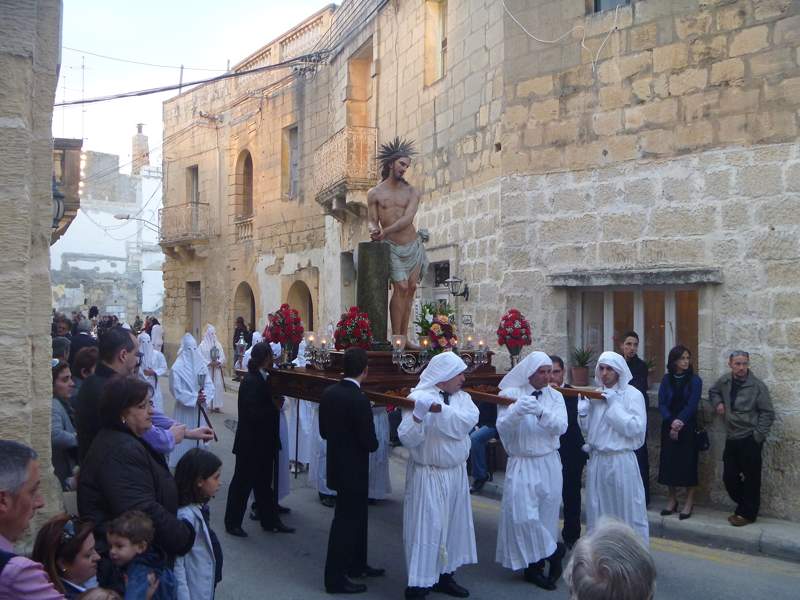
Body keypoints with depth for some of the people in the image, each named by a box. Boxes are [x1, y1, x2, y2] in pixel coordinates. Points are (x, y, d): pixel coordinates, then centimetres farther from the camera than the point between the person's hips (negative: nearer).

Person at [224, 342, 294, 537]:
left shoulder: (262, 378, 4)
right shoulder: (251, 382, -22)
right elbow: (253, 414, -26)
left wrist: (275, 406, -7)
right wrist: (275, 408, -16)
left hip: (262, 443, 9)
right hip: (251, 444, -9)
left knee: (263, 483, 17)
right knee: (243, 483, 7)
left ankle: (270, 521, 28)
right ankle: (232, 523, 22)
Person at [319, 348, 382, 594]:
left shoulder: (328, 393, -2)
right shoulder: (359, 400, -24)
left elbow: (324, 430, 7)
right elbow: (370, 442, -20)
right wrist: (373, 443, 1)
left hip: (337, 464, 8)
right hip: (353, 469, -8)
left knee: (356, 516, 22)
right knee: (346, 520, 3)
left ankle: (357, 565, 36)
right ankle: (335, 578, 13)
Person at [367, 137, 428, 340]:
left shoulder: (411, 192, 4)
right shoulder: (374, 193, 3)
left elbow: (407, 219, -11)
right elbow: (373, 220, 2)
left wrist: (385, 231, -24)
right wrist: (375, 230, -22)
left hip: (413, 245, 3)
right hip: (392, 247, -3)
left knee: (410, 289, 2)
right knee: (401, 287, -15)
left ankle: (404, 337, 9)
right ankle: (395, 337, -10)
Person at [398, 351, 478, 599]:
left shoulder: (462, 397, 3)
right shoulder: (418, 397, -15)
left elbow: (469, 420, -17)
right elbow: (408, 439, -22)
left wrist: (441, 409, -29)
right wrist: (418, 415, -40)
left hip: (457, 473, 7)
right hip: (429, 476, -6)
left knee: (453, 525, 15)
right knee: (426, 528, -3)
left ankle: (444, 576, 31)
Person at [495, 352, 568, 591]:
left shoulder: (555, 396, 3)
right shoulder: (511, 393, -5)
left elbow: (561, 427, -10)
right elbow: (502, 427, -14)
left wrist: (541, 412, -27)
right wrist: (517, 411, -32)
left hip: (549, 463, 3)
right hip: (522, 465, -2)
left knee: (547, 515, 6)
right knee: (524, 516, -9)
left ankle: (535, 566, 21)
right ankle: (553, 551, 14)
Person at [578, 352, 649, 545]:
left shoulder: (632, 394, -8)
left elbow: (635, 428, -18)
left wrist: (614, 405, -19)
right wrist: (583, 411, -6)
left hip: (621, 461, -5)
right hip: (597, 460, 5)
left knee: (627, 510, 5)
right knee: (598, 511, 14)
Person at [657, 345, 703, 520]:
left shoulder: (694, 380, -3)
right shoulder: (666, 379, 4)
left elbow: (692, 404, -10)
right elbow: (662, 404, -2)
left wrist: (680, 422, -19)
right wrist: (672, 422, -15)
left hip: (688, 428, -2)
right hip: (669, 427, 3)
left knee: (687, 462, -1)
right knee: (668, 461, 4)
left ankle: (689, 502, 10)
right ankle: (672, 499, 17)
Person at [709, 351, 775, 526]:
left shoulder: (757, 385, -11)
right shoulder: (724, 381, 4)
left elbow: (768, 413, -8)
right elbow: (713, 392, 26)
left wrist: (758, 436, -12)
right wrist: (718, 403, 6)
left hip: (750, 440, -5)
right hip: (731, 439, 5)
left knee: (751, 479, 4)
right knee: (729, 477, 10)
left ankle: (747, 513, 17)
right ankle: (743, 507, 30)